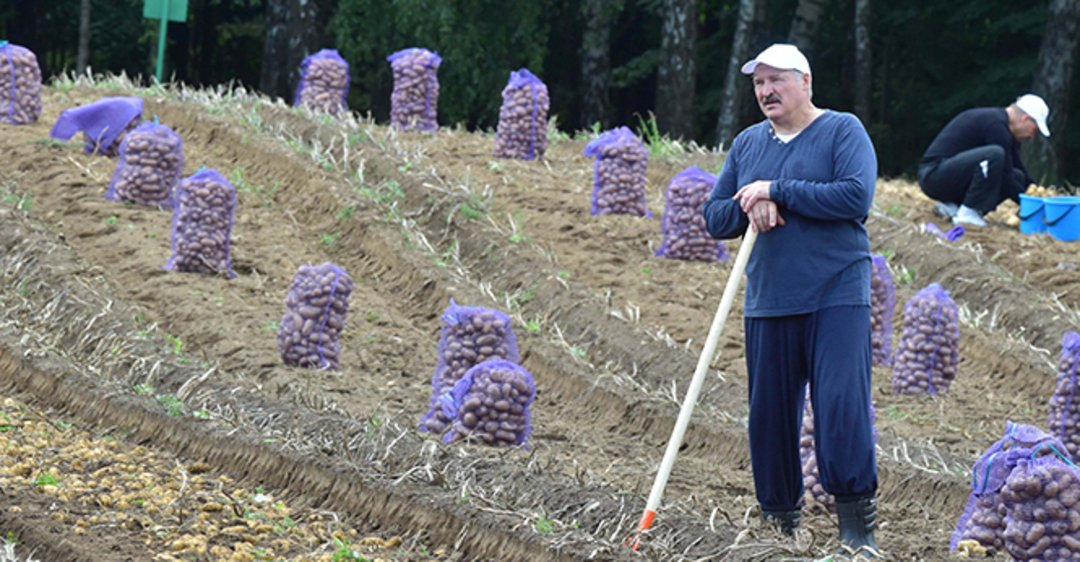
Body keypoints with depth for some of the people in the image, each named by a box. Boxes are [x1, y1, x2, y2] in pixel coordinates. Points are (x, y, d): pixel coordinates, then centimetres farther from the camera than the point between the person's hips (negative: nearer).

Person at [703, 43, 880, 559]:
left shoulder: (842, 131, -1)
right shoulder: (747, 144, 15)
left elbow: (856, 197, -16)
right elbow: (715, 217, 13)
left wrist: (777, 191, -14)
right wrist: (749, 207, -10)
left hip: (836, 298, -5)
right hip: (768, 302, 5)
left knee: (842, 405, -14)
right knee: (769, 414, 5)